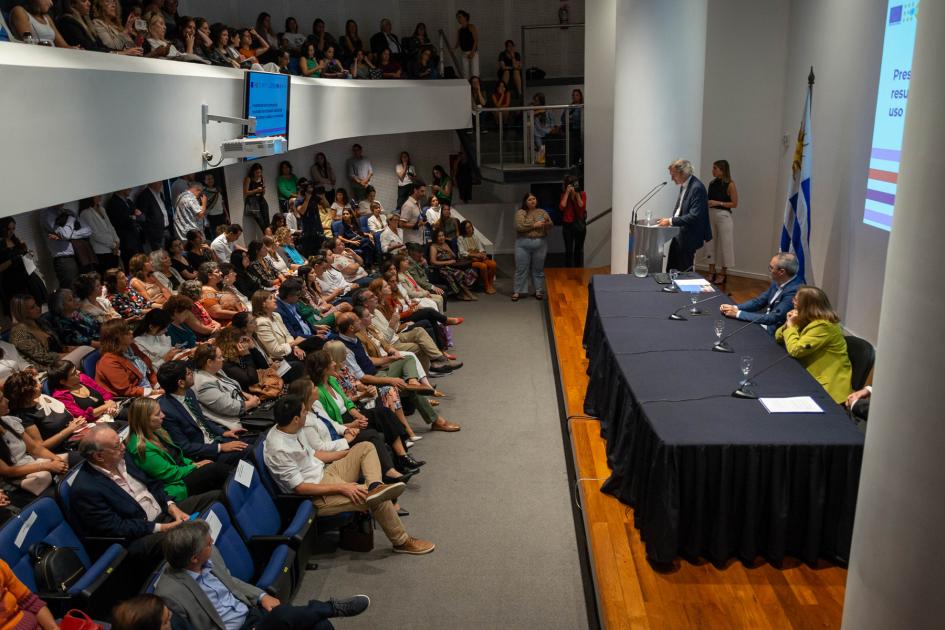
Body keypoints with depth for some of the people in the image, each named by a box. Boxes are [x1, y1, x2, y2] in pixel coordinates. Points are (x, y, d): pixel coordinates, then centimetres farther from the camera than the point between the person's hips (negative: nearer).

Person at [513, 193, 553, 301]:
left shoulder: (542, 212, 10)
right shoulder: (520, 212, 0)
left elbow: (551, 226, 6)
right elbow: (519, 226, -14)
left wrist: (547, 222, -17)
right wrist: (534, 225, -13)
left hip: (540, 243, 2)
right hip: (523, 244, -2)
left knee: (538, 268, 8)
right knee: (521, 268, 1)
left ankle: (539, 290, 16)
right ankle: (518, 291, 7)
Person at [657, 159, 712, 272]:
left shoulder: (697, 188, -21)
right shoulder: (684, 185, 9)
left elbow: (694, 216, -27)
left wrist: (671, 221, -24)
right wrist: (670, 220, 6)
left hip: (688, 238, -9)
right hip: (678, 235, 9)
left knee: (684, 271, 0)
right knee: (671, 269, 13)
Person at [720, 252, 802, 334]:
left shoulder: (794, 291, -28)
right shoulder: (778, 282, 0)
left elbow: (773, 318, -29)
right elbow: (759, 301, 10)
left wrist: (738, 313, -24)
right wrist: (734, 308, -7)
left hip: (774, 334, -8)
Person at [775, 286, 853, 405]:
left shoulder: (823, 326, -21)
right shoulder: (808, 320, 7)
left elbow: (795, 350, -25)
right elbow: (779, 338, 12)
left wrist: (791, 326, -12)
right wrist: (789, 323, -6)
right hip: (812, 378, 8)